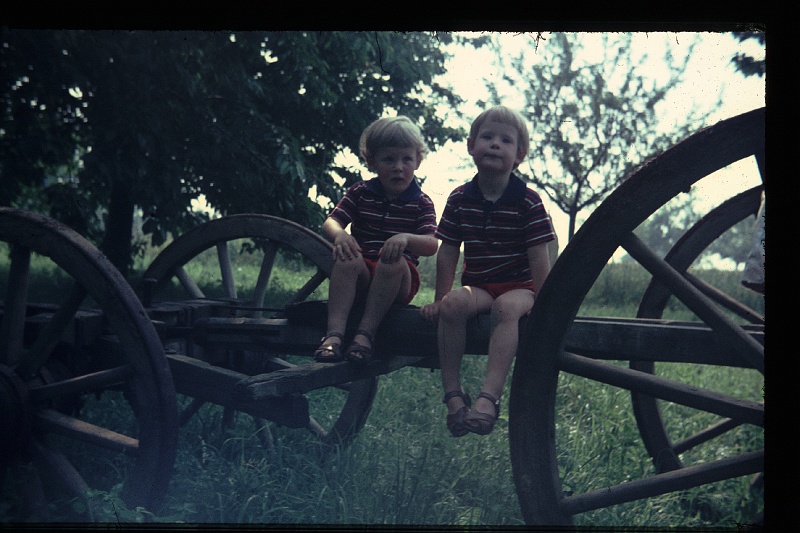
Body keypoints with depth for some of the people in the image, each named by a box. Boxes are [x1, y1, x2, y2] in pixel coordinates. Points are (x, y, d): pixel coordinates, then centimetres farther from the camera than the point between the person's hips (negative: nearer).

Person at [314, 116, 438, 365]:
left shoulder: (421, 203, 3)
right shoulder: (360, 193, 9)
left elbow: (431, 245, -12)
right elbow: (330, 221, -1)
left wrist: (406, 238, -35)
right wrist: (339, 235, -26)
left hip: (398, 281, -1)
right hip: (361, 278, 1)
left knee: (393, 261, -34)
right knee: (349, 259, -31)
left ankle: (365, 333, -33)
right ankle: (334, 333, -42)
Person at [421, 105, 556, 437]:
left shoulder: (528, 201, -5)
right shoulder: (459, 199, 4)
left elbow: (539, 257, -6)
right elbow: (447, 252, 6)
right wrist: (439, 298, 5)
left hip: (518, 287, -2)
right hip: (476, 286, 3)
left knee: (506, 308, -36)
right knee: (454, 304, -30)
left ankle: (489, 397, -44)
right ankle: (453, 394, -28)